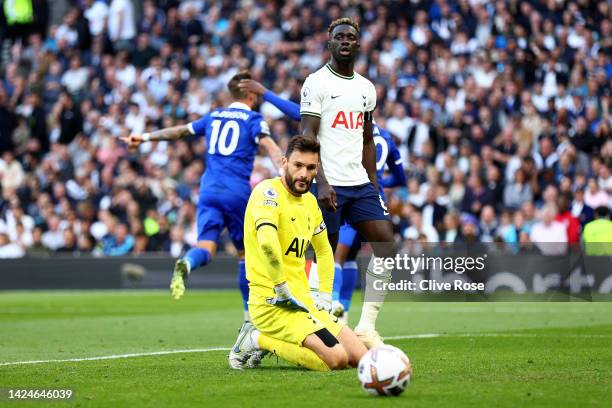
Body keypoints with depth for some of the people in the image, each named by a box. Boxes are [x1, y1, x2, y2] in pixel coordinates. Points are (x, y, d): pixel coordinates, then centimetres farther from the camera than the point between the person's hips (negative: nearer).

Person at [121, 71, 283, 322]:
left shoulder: (213, 117, 19)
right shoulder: (253, 120, 4)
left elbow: (179, 131, 25)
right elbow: (269, 145, -14)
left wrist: (145, 138, 35)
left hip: (209, 189, 3)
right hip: (238, 193, -3)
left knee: (206, 247, -12)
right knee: (245, 253, 11)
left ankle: (186, 265, -48)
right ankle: (250, 315, 14)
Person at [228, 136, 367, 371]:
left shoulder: (309, 201, 14)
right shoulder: (269, 191, -12)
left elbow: (324, 250, 29)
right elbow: (266, 241, -30)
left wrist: (325, 295, 17)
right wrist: (283, 290, -24)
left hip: (303, 301, 9)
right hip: (272, 304, -9)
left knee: (361, 358, 2)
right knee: (337, 358, -24)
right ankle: (258, 340, -3)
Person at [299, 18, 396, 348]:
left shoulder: (366, 88, 16)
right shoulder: (316, 83, -3)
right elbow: (307, 137, -10)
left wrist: (373, 184, 14)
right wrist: (322, 183, -19)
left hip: (360, 184, 6)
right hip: (328, 184, -6)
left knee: (386, 244, -6)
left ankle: (367, 325, -2)